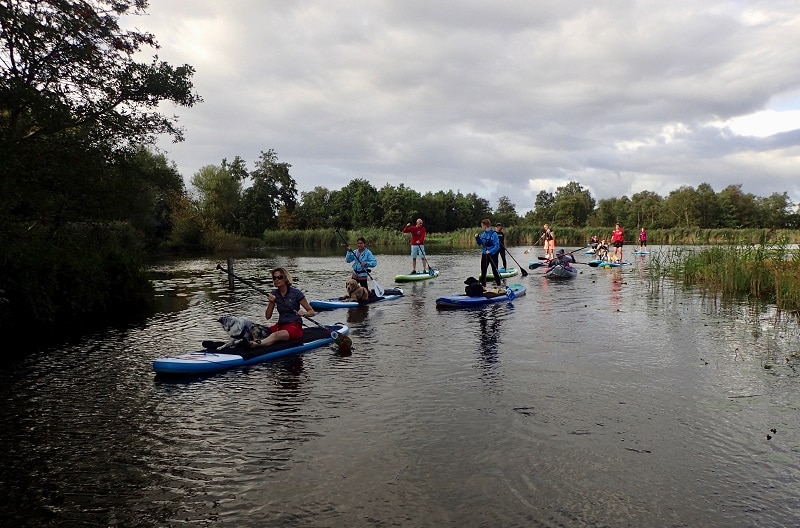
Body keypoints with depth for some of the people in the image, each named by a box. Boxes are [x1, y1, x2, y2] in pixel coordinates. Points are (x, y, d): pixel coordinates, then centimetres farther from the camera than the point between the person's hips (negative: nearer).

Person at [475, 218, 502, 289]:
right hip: (484, 254, 7)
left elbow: (497, 245, -18)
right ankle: (483, 285, 17)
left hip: (492, 255, -6)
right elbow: (480, 243, 14)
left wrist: (490, 251, -28)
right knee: (483, 270, 9)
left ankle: (498, 285, 15)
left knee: (495, 271, 3)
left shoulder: (493, 234, -16)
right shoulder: (483, 233, 5)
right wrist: (477, 238, -3)